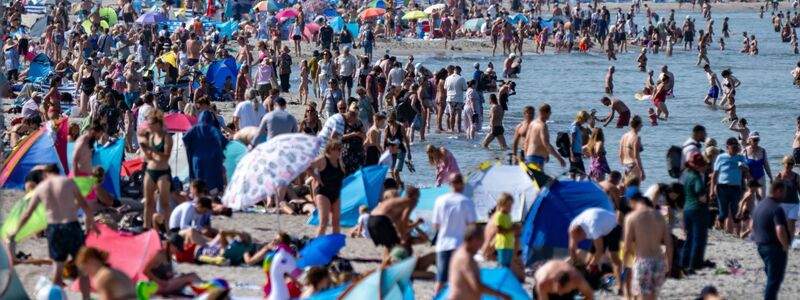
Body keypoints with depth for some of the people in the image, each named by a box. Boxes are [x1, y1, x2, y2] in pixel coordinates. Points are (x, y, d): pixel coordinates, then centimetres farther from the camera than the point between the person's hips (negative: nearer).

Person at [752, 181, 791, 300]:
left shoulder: (759, 206, 11)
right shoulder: (776, 209, -20)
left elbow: (753, 226, 22)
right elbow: (780, 230, -30)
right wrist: (785, 246, -17)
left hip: (761, 245, 9)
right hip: (775, 247, -9)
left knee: (771, 276, 21)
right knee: (775, 279, -3)